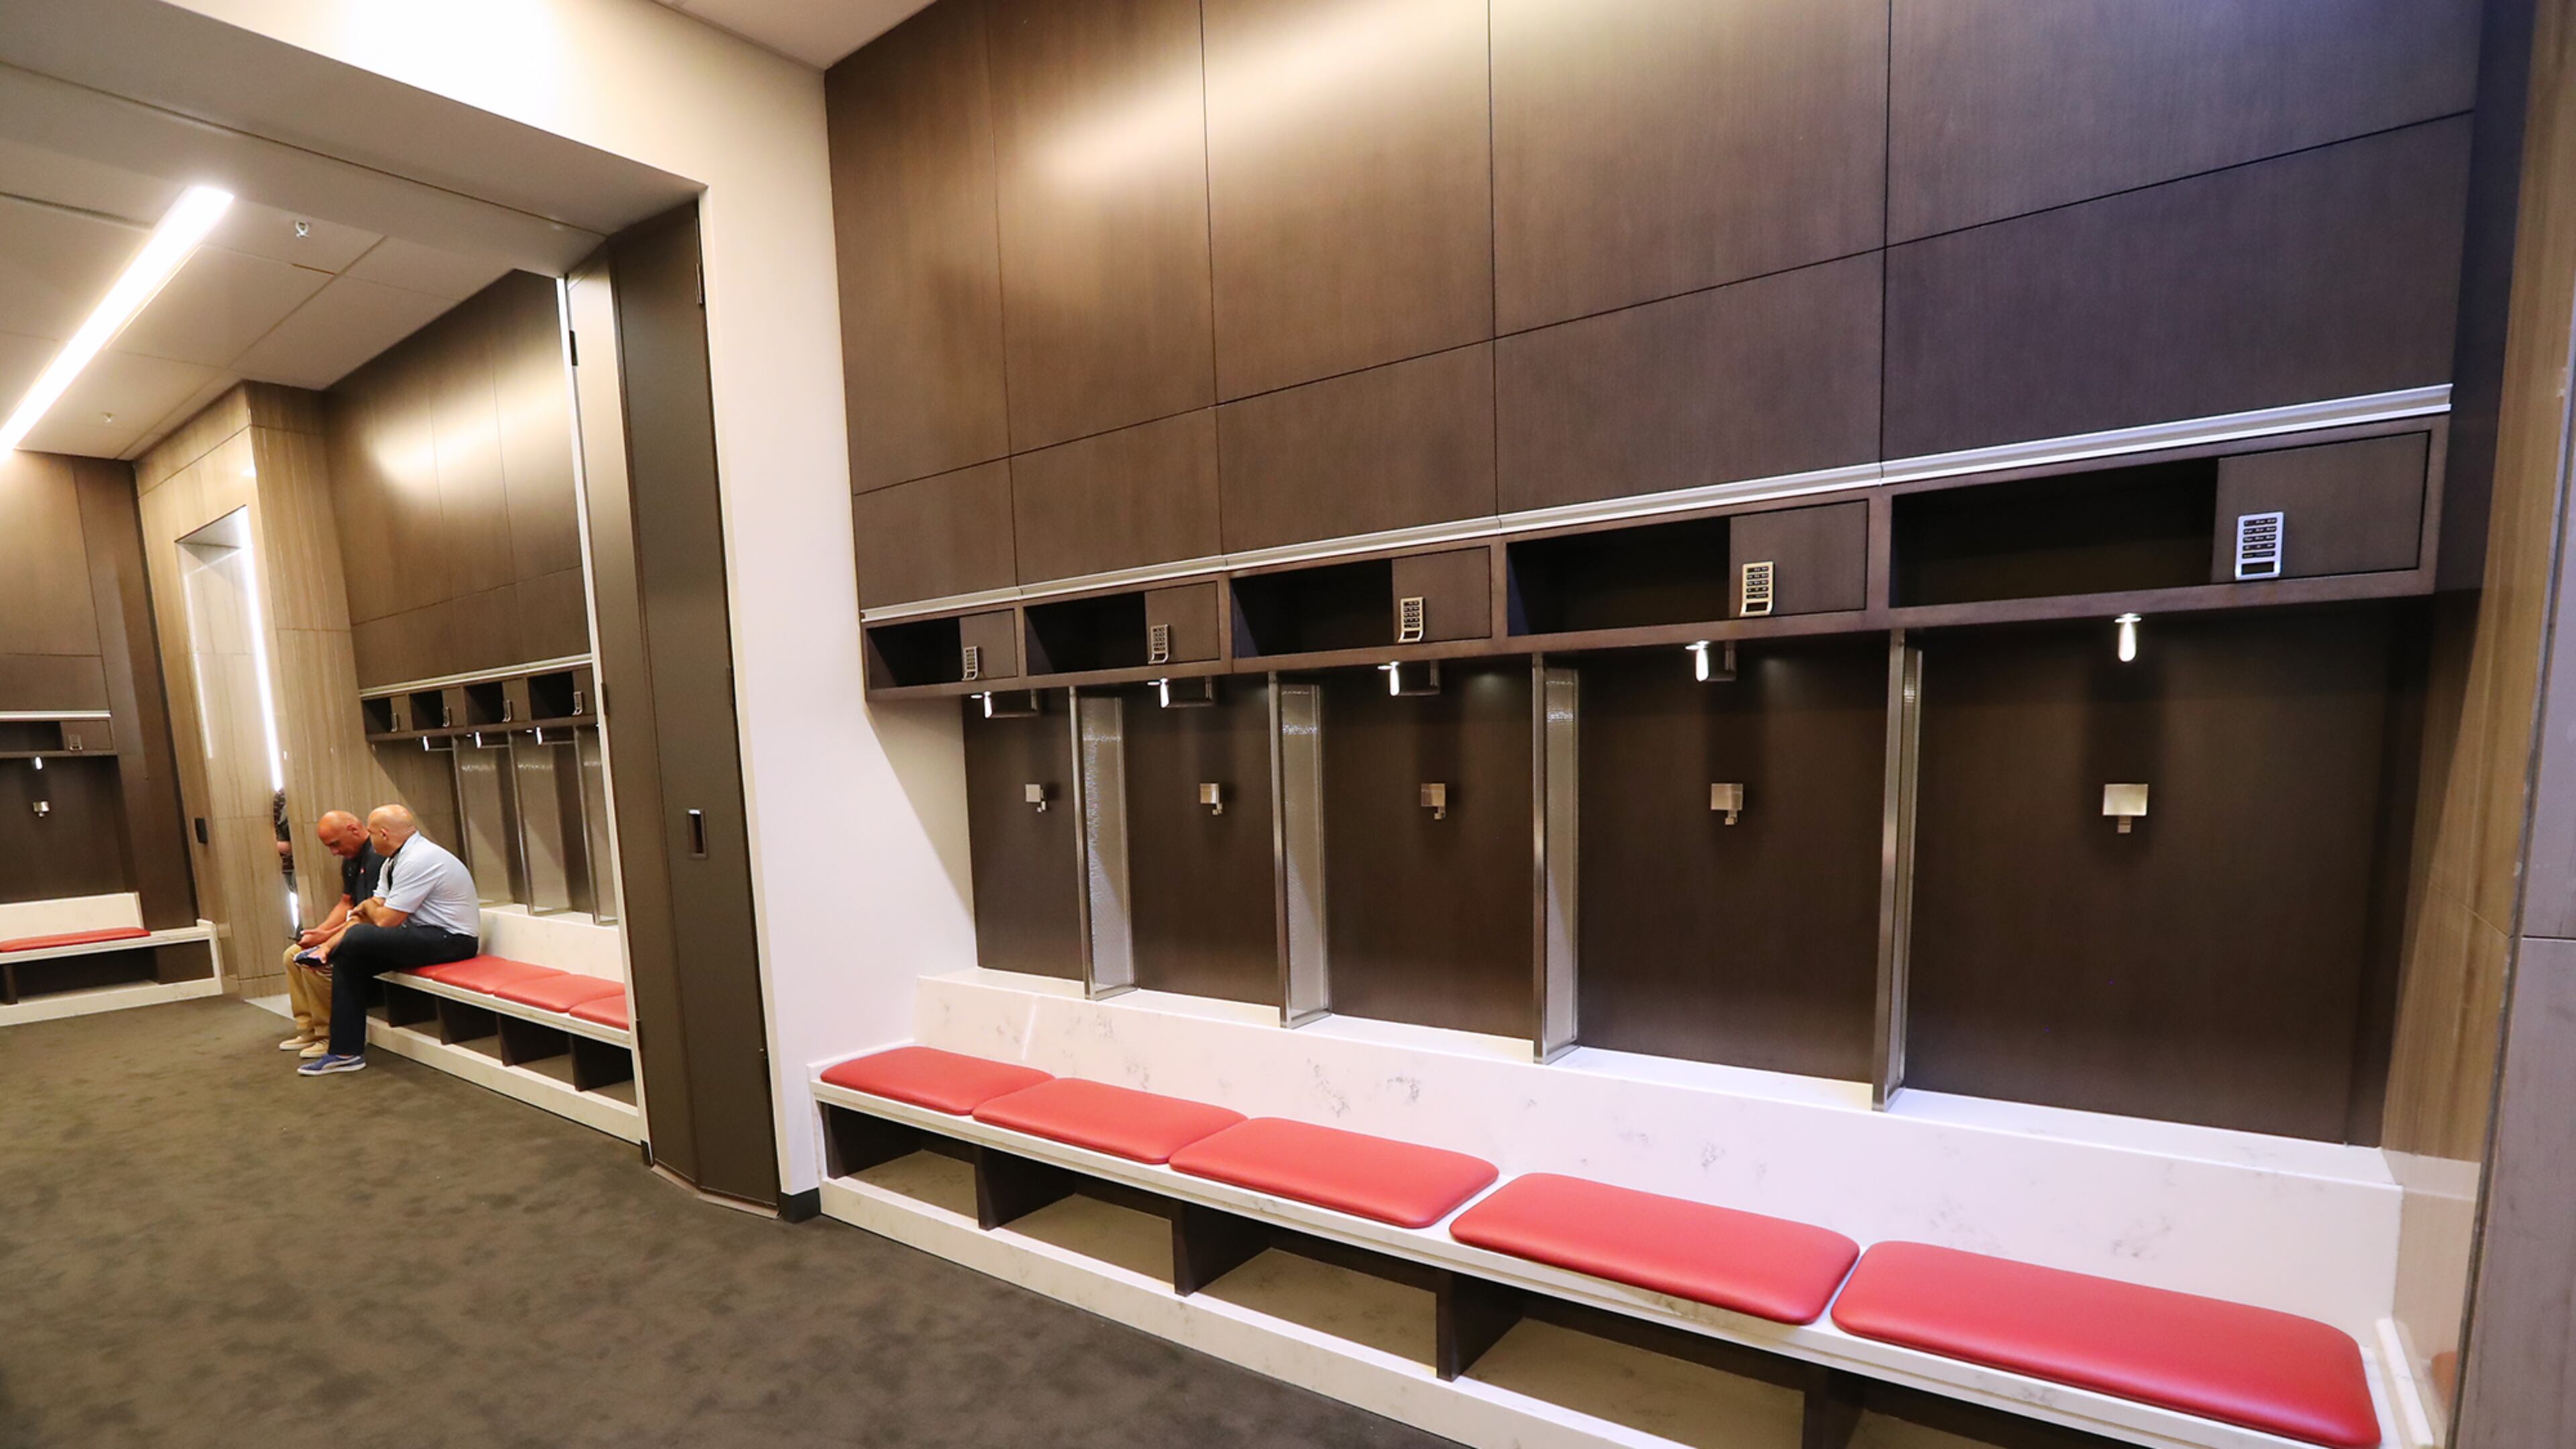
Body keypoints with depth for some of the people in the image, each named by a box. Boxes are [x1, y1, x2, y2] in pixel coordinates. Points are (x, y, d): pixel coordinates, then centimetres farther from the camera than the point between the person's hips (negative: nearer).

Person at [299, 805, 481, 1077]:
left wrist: (368, 906, 5)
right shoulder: (396, 860, 14)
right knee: (350, 959, 1)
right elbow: (370, 912, 16)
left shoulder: (418, 861, -19)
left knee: (356, 940, -19)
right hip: (427, 935, 10)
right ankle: (345, 1052, 7)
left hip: (452, 940, -10)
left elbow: (385, 921, -17)